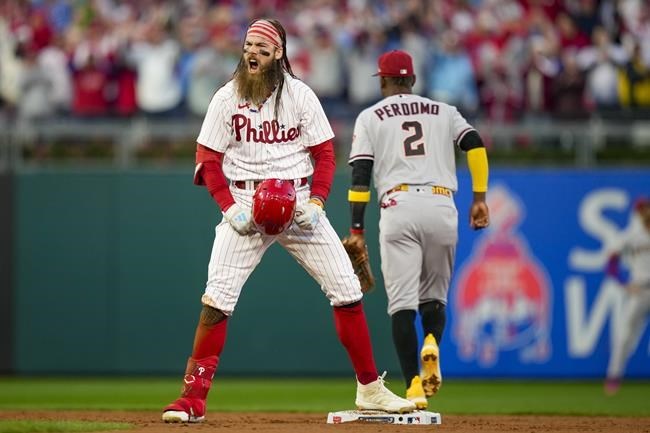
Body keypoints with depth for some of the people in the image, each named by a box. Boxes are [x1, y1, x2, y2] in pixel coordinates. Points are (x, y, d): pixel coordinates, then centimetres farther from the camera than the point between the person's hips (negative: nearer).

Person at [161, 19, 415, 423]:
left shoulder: (301, 95, 1)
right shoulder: (226, 98, 0)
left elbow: (325, 154, 4)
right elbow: (208, 160, 2)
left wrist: (316, 203, -11)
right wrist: (230, 207, -11)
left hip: (299, 203, 1)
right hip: (245, 204, -1)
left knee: (346, 288, -2)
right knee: (218, 298, -12)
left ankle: (370, 389, 9)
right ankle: (193, 398, -7)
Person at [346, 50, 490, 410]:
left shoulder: (370, 117, 14)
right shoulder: (443, 111, 20)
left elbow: (360, 174, 4)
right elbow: (475, 145, 5)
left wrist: (357, 228, 3)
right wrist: (479, 198, 5)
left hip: (398, 207, -2)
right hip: (442, 207, 2)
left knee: (402, 302, -2)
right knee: (434, 295, 18)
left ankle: (414, 387, -15)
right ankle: (431, 344, -15)